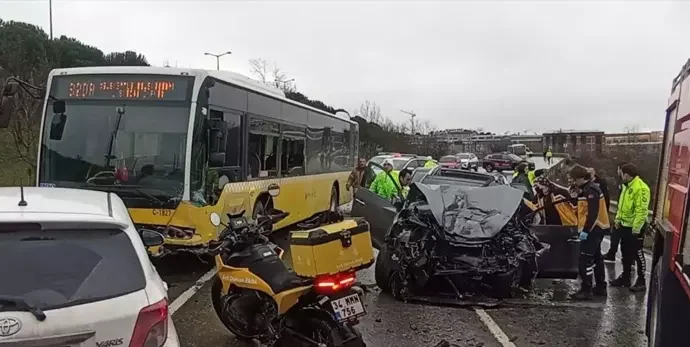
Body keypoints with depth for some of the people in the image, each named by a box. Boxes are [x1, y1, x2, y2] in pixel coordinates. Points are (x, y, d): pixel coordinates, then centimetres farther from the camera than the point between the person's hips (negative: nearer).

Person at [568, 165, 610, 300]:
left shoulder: (591, 190, -19)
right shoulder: (587, 189, 14)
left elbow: (592, 213, -25)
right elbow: (584, 209, 17)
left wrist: (585, 230, -25)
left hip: (592, 229, -11)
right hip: (596, 228, 11)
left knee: (585, 260, -9)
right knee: (596, 258, 17)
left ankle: (586, 290, -5)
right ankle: (601, 287, 26)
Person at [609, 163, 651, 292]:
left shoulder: (641, 188, -21)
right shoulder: (627, 186, 9)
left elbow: (642, 210, -24)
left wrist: (636, 228, -24)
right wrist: (618, 219, 17)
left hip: (635, 227, -9)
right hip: (625, 225, 9)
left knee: (637, 254, 1)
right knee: (626, 252, 16)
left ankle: (641, 281, 12)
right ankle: (626, 277, 28)